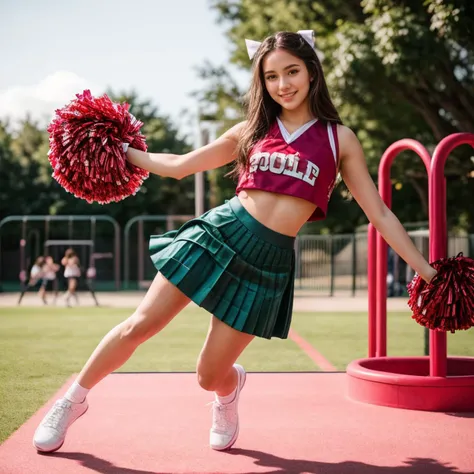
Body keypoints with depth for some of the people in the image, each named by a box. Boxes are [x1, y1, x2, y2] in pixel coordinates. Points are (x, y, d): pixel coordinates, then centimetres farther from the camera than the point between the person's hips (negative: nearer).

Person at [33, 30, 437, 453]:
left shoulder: (339, 138, 5)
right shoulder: (251, 131, 10)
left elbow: (380, 215, 5)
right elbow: (179, 165, 19)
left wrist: (428, 271, 2)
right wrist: (120, 150, 16)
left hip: (269, 263, -2)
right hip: (220, 232, 2)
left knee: (210, 376, 2)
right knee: (140, 326, -3)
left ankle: (231, 388, 40)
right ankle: (73, 400, 21)